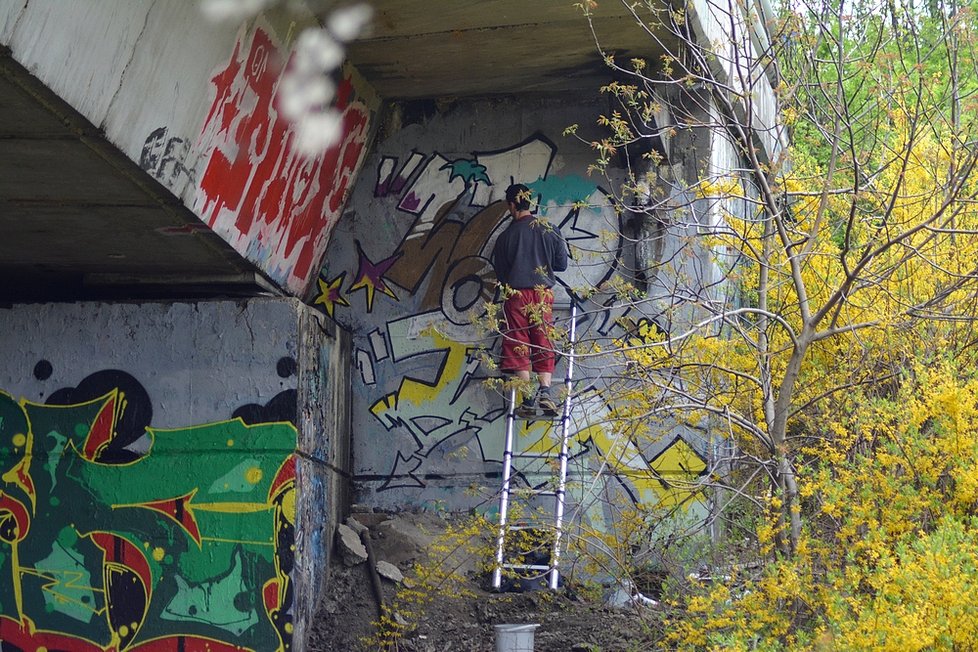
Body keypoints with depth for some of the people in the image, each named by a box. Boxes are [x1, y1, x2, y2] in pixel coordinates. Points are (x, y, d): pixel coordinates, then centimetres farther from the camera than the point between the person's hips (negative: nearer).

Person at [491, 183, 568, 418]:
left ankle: (528, 399, -6)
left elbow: (499, 271, 3)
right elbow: (562, 263, 7)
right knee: (543, 344, 7)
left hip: (516, 294, -2)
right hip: (543, 293, 2)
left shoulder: (507, 235, -4)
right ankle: (545, 390, -10)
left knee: (518, 345, 0)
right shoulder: (549, 230, 1)